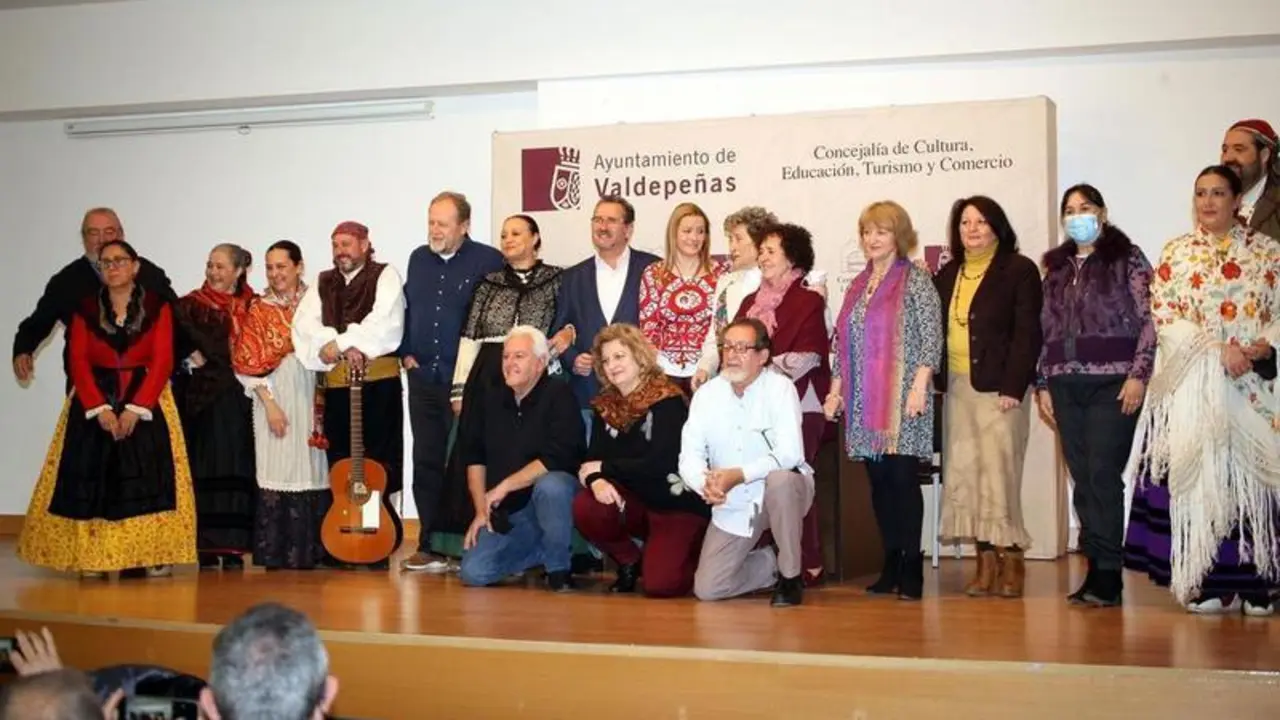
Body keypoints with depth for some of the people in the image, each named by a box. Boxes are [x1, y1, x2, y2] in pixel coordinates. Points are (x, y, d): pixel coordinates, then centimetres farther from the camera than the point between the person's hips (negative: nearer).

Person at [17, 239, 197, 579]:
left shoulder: (157, 306, 1)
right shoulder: (85, 309, 6)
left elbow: (162, 361, -7)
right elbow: (78, 362, -2)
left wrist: (135, 408, -18)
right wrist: (100, 408, -16)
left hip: (147, 401, -1)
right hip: (95, 403, 2)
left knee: (146, 475, -9)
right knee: (92, 476, -5)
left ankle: (151, 556, -7)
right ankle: (93, 557, -2)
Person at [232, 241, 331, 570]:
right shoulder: (259, 309, 4)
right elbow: (250, 364, -1)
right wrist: (269, 403, -11)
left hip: (311, 397, 2)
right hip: (276, 396, -2)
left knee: (312, 468, 2)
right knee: (279, 470, -2)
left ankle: (311, 549, 11)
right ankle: (278, 552, 5)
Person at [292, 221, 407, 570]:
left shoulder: (385, 276, 5)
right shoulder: (322, 284, 19)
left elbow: (386, 323, -11)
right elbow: (304, 325, 4)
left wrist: (339, 343, -14)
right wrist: (345, 347, -11)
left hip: (378, 380, -5)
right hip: (336, 384, 5)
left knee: (378, 466, -5)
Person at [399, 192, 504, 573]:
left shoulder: (488, 261, -7)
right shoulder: (418, 258, 12)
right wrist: (406, 353, 9)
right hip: (423, 380, 5)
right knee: (427, 462, 7)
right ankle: (430, 545, 14)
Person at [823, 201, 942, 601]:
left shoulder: (916, 278, -1)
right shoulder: (858, 285, 17)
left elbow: (931, 336, -8)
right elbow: (843, 341, 19)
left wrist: (919, 385, -16)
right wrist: (836, 388, 13)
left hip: (902, 397, -6)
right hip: (864, 400, 6)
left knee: (903, 478, -7)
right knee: (879, 481, 6)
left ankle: (912, 568, -1)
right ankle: (891, 565, 13)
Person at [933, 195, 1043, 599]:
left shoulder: (1019, 270, 0)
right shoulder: (948, 275, 18)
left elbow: (1027, 334, -7)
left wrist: (1012, 387, -14)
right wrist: (936, 382, 5)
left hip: (998, 388, -5)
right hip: (956, 388, 6)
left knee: (999, 473, -9)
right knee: (964, 474, 2)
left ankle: (1011, 559, 0)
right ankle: (986, 562, 7)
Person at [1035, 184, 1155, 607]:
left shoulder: (1127, 258, 3)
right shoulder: (1057, 268, 17)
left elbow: (1148, 321, -3)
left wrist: (1138, 374, -11)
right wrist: (1042, 385, 11)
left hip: (1112, 382, -5)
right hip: (1066, 386, 5)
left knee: (1103, 476, -9)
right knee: (1083, 479, 4)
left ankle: (1108, 576, -3)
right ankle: (1097, 569, 9)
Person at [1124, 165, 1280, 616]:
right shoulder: (1176, 252, 7)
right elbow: (1164, 318, -2)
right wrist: (1218, 348, -14)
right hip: (1192, 384, 0)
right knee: (1197, 472, -4)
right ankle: (1207, 583, 2)